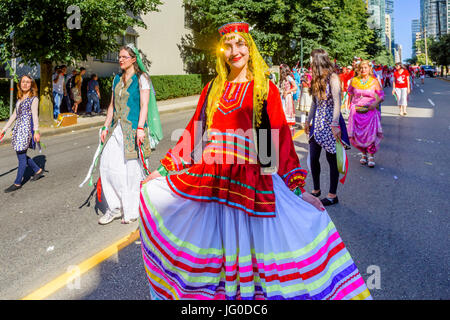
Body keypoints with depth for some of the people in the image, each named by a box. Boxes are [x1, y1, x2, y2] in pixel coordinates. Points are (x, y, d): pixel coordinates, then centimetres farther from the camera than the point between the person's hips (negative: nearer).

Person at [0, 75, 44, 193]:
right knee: (21, 154, 10)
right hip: (18, 128, 8)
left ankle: (17, 183, 4)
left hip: (27, 128, -8)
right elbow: (14, 115, 20)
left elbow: (35, 115, -14)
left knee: (21, 155, -4)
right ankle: (38, 170, 29)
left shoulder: (33, 98, -4)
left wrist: (36, 131, -23)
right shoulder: (19, 99, 17)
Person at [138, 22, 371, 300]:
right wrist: (163, 169, 11)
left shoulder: (265, 88, 1)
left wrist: (298, 188, -8)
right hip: (210, 179, 4)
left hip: (251, 181, -3)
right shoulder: (212, 89, 10)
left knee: (248, 244, 2)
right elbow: (193, 133, 12)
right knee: (214, 244, 10)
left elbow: (280, 139, -2)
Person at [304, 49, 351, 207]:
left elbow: (337, 103, -16)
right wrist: (308, 121, 19)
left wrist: (335, 125, -21)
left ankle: (332, 195, 12)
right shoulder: (316, 79, 12)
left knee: (332, 159, 1)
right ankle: (316, 189, 25)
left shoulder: (332, 78, -11)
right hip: (317, 123, 7)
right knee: (313, 158, 8)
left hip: (330, 123, -7)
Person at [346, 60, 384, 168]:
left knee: (371, 134, -9)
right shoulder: (354, 81, 6)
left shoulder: (374, 81, 1)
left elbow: (381, 96, 4)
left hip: (370, 111, -2)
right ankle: (363, 153, 21)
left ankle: (371, 156, 6)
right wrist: (351, 105, 11)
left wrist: (376, 103, -15)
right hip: (357, 111, 2)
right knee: (358, 134, 0)